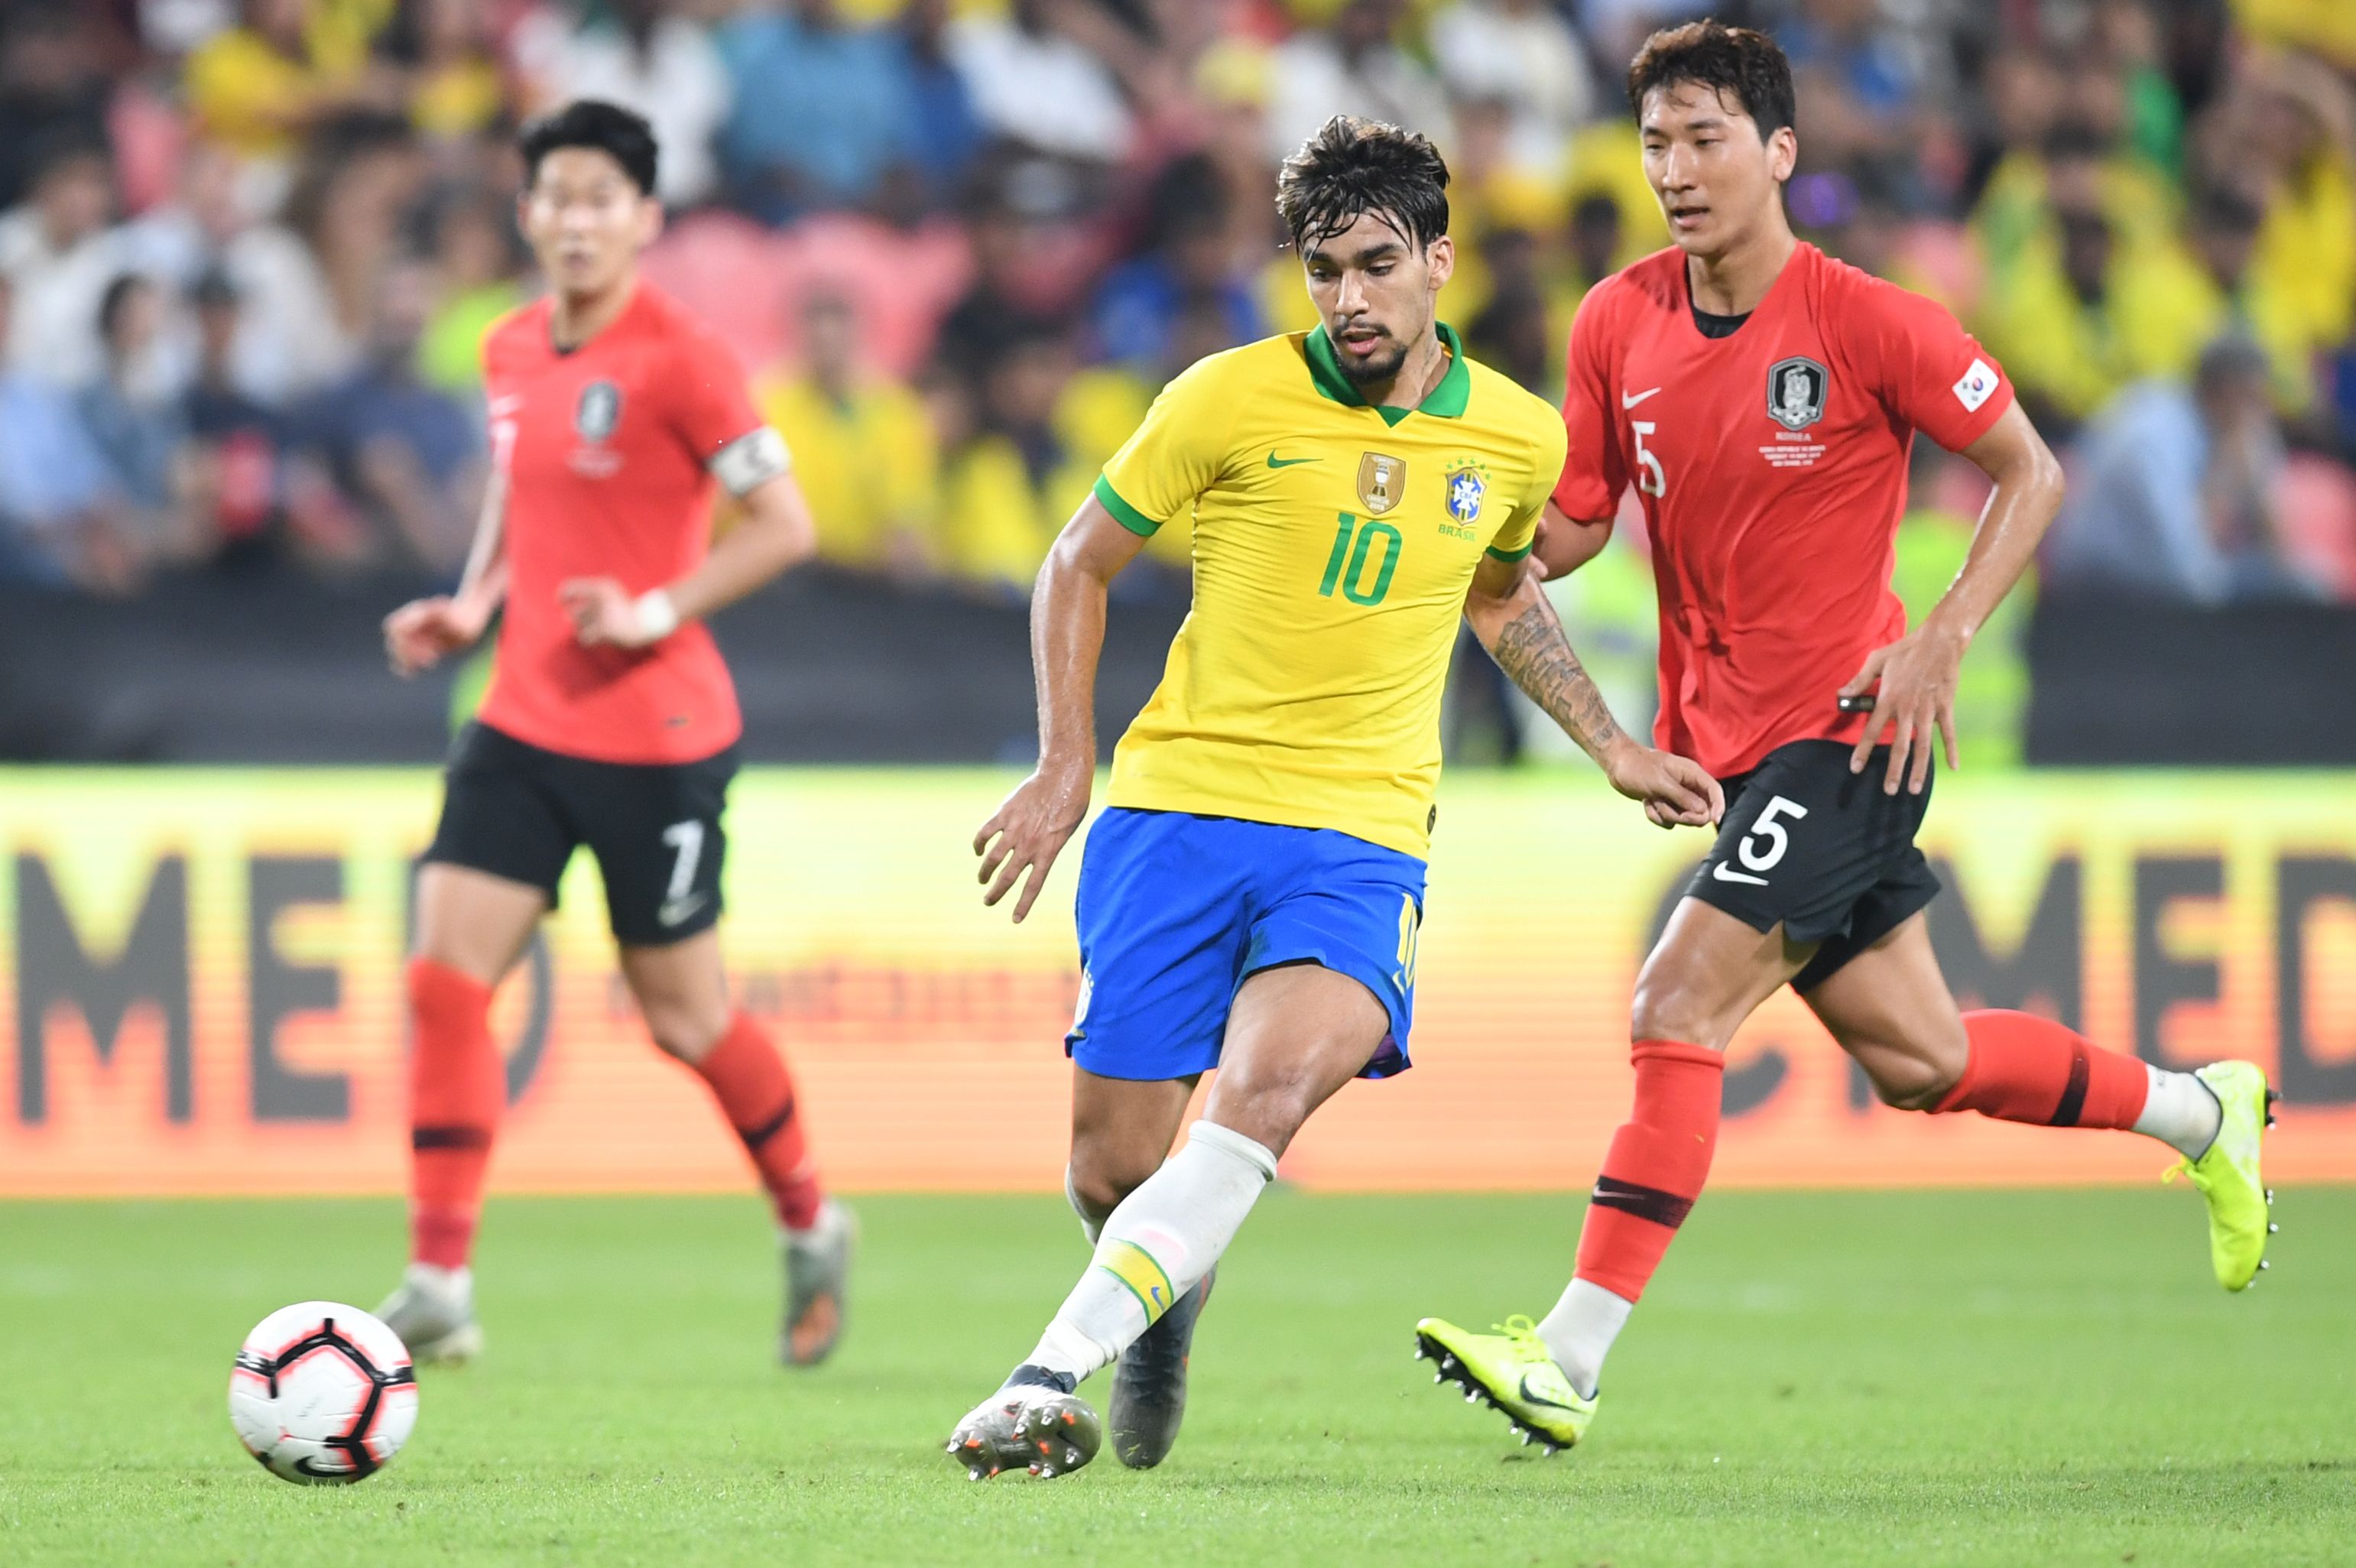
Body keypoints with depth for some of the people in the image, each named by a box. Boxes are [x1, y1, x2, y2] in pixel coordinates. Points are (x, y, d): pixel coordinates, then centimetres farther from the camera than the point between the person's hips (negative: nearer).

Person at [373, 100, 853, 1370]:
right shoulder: (511, 354, 8)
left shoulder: (679, 359, -12)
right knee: (442, 979, -9)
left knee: (683, 1016, 4)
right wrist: (472, 607, 8)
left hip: (655, 737, -6)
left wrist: (659, 610, -21)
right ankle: (439, 1289, -7)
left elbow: (783, 524, -11)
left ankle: (810, 1227, 30)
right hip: (523, 725, 6)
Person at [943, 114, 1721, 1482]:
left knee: (1272, 1086, -29)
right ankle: (1166, 1307, 33)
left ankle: (1053, 1376, -31)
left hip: (1362, 833, 0)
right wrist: (1067, 766, 2)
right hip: (1178, 805, 0)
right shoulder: (1231, 399, -3)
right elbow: (1080, 567, 10)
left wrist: (1611, 748, 25)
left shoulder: (1518, 436, 7)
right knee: (1113, 1169, -4)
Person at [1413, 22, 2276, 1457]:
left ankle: (1571, 1361, -17)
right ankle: (2201, 1112, 37)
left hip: (1849, 731, -7)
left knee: (1679, 1007, -18)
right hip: (1730, 737, 7)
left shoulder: (1865, 323, -13)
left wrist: (1943, 640, -15)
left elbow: (2031, 472, -4)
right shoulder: (1620, 327, 3)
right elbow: (1569, 528, 10)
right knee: (1916, 1061, 13)